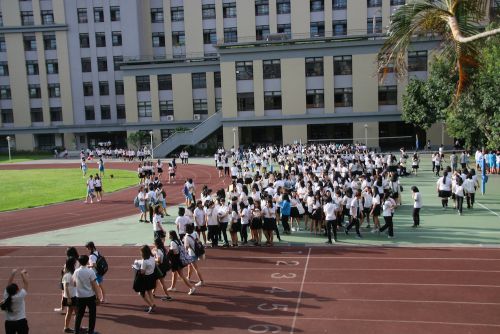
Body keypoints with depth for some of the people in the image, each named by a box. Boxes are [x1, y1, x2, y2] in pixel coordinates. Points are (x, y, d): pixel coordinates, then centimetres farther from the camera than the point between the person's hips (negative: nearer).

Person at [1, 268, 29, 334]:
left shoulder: (6, 296, -8)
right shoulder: (20, 296, -19)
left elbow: (9, 285, 6)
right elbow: (25, 284, -10)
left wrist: (12, 274, 9)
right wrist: (23, 274, 1)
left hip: (9, 323, 5)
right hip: (21, 322, -5)